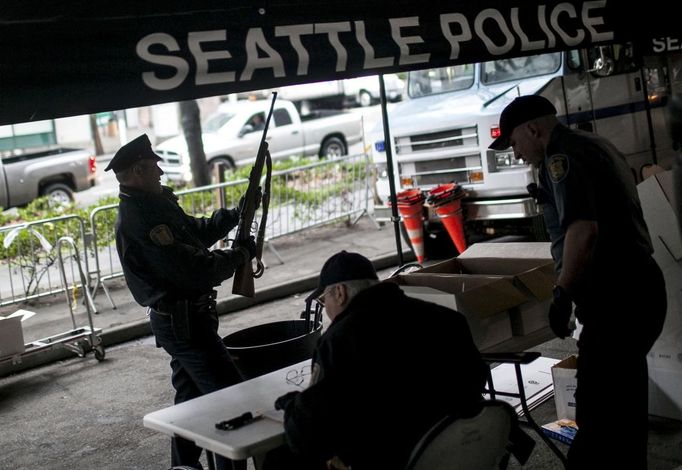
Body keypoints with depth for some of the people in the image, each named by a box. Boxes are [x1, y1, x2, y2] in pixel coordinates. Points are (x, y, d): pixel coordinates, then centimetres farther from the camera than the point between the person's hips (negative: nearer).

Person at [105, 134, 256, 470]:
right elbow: (197, 271, -26)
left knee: (190, 398, 19)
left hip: (180, 319, 10)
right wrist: (242, 254, -13)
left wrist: (236, 214, 8)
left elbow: (198, 231, 20)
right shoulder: (141, 218, -23)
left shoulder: (152, 205, 9)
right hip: (185, 321, -10)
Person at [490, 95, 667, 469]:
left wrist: (562, 293, -17)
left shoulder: (562, 156, -13)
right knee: (623, 405, 20)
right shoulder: (592, 144, 18)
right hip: (639, 287, 10)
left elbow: (583, 230, -26)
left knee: (598, 413, -6)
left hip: (616, 298, -10)